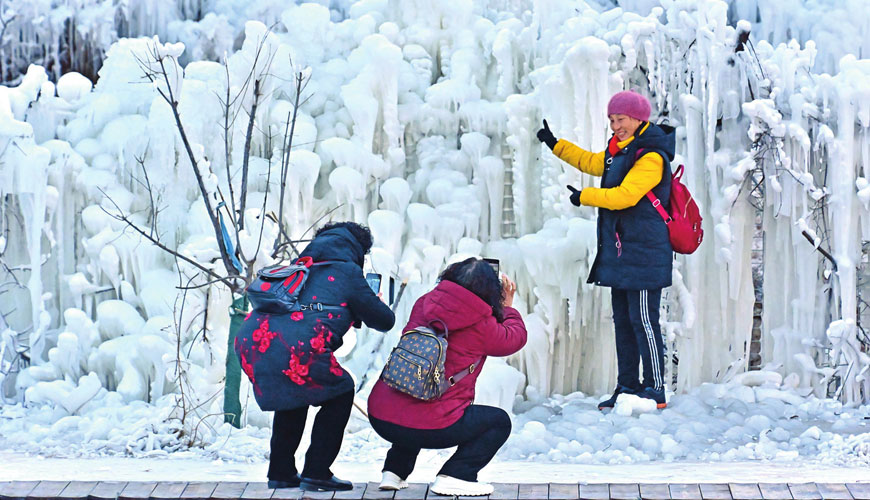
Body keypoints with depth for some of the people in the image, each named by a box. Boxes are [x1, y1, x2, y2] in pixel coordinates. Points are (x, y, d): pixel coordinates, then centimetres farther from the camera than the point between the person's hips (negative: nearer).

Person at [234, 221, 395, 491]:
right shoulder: (347, 272, 12)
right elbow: (384, 320, 19)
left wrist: (350, 312, 47)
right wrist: (377, 304, 41)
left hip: (251, 341, 7)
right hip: (293, 348, -7)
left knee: (293, 397, 33)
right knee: (340, 393, 16)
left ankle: (280, 472, 32)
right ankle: (316, 473, 10)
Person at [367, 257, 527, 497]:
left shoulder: (423, 304, 10)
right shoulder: (481, 326, -6)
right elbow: (515, 338, 14)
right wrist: (507, 308, 31)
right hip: (430, 427, -6)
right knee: (499, 422, 14)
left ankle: (394, 472, 28)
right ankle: (454, 476, 1)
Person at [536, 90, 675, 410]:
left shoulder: (651, 157, -15)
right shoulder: (619, 150, 15)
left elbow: (625, 195, -24)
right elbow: (593, 163, 34)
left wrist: (584, 197, -12)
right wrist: (556, 145, 36)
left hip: (644, 255, -10)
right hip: (620, 252, 10)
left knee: (643, 321, -10)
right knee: (623, 321, 11)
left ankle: (655, 390, -7)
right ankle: (627, 388, 16)